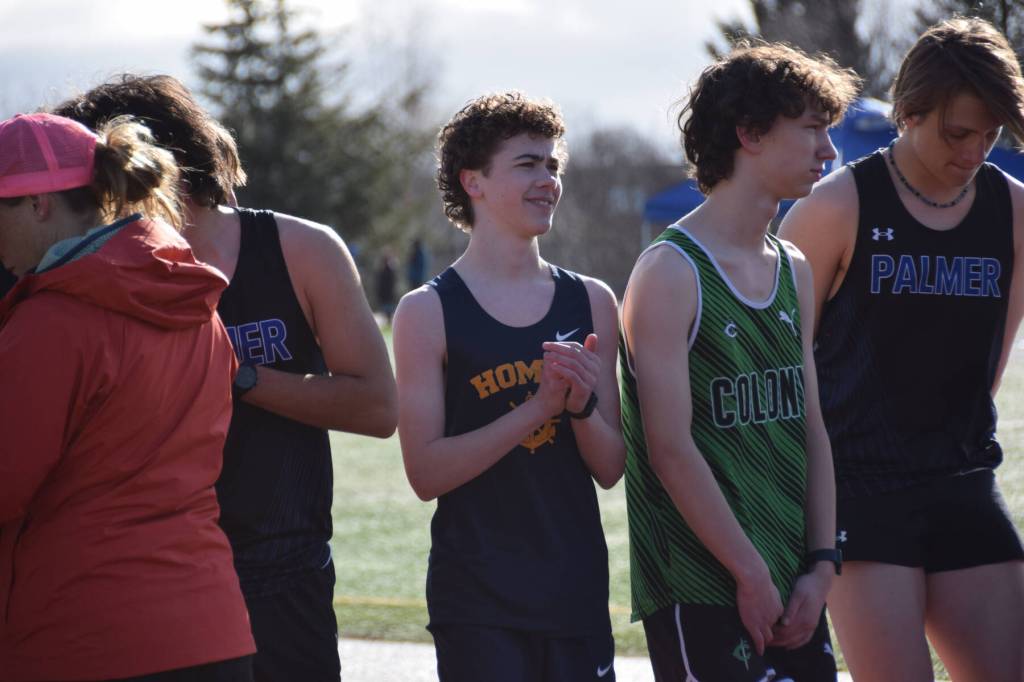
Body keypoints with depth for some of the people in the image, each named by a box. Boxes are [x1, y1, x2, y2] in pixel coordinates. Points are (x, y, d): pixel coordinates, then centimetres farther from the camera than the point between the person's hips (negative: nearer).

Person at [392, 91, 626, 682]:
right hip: (477, 601, -4)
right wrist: (538, 407, -18)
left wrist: (582, 405, -12)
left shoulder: (590, 302, 9)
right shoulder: (429, 312, -4)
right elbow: (426, 472, -11)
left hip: (578, 590, 4)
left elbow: (611, 469, 9)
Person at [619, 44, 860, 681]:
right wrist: (751, 575, -14)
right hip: (703, 596, -7)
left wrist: (821, 566, 2)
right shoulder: (671, 272, -10)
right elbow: (671, 449, -14)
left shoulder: (794, 271, 14)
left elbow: (812, 430, 12)